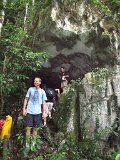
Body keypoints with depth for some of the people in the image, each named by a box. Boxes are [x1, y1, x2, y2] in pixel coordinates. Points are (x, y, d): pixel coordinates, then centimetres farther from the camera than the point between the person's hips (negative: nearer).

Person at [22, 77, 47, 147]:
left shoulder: (42, 91, 4)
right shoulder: (30, 89, 3)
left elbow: (44, 102, 6)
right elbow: (26, 99, 6)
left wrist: (44, 112, -1)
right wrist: (24, 109, -1)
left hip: (37, 112, 1)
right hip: (29, 112, -1)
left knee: (35, 128, 9)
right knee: (28, 128, -1)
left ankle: (33, 143, 22)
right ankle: (27, 143, 13)